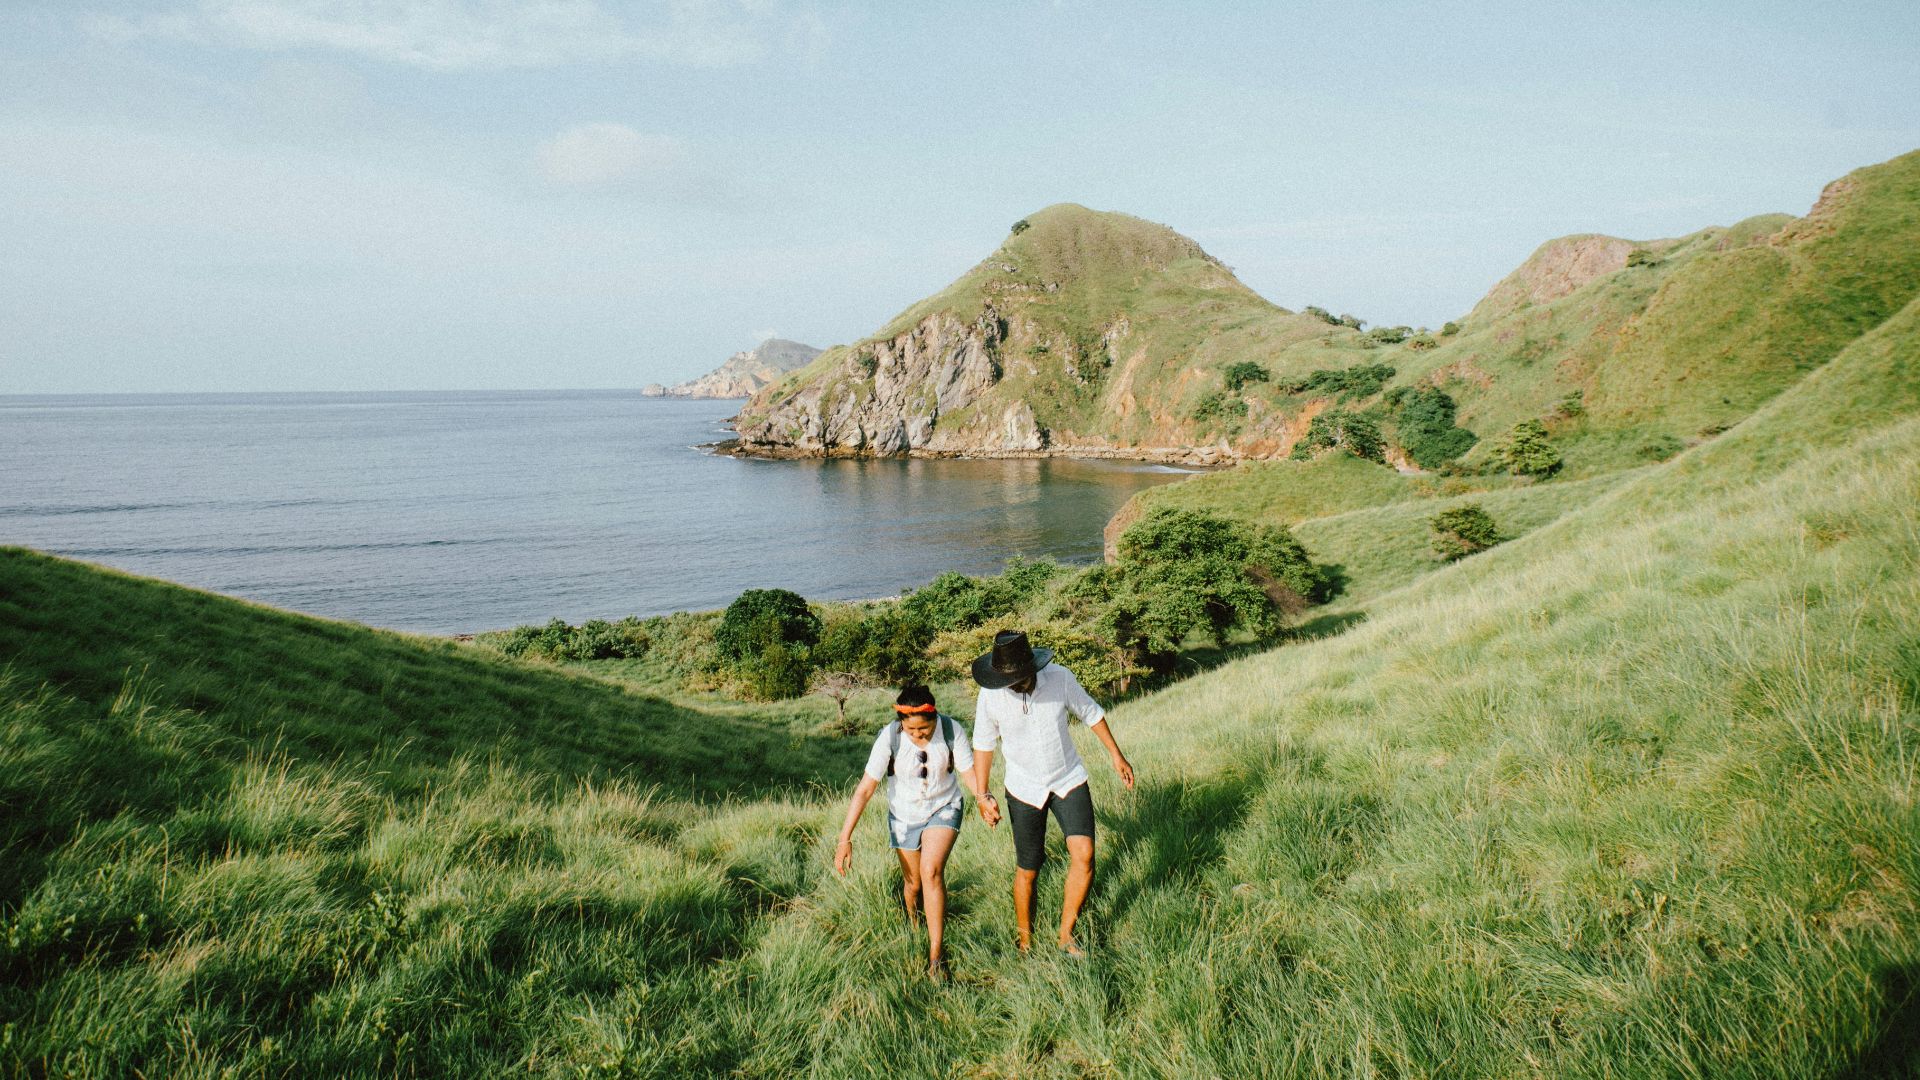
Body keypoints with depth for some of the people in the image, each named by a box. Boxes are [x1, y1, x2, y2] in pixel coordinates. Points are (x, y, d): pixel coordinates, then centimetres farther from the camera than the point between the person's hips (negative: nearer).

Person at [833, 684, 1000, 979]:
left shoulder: (952, 731, -23)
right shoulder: (889, 737, -26)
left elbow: (968, 771, -13)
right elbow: (865, 789, -23)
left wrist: (983, 799, -36)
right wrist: (845, 838, -26)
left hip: (943, 808, -1)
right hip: (904, 815, 1)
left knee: (931, 871, -22)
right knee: (913, 882, 13)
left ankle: (936, 956, -13)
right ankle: (912, 923, 49)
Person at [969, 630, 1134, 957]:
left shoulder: (1060, 678, -18)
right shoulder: (991, 695, -17)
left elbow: (1091, 713, 0)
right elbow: (984, 745, -1)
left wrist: (1116, 755, 7)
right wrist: (982, 795, -2)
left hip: (1069, 781, 0)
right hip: (1024, 790, 0)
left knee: (1084, 855, -16)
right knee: (1027, 870, 7)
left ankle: (1066, 936, 2)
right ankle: (1026, 942, 28)